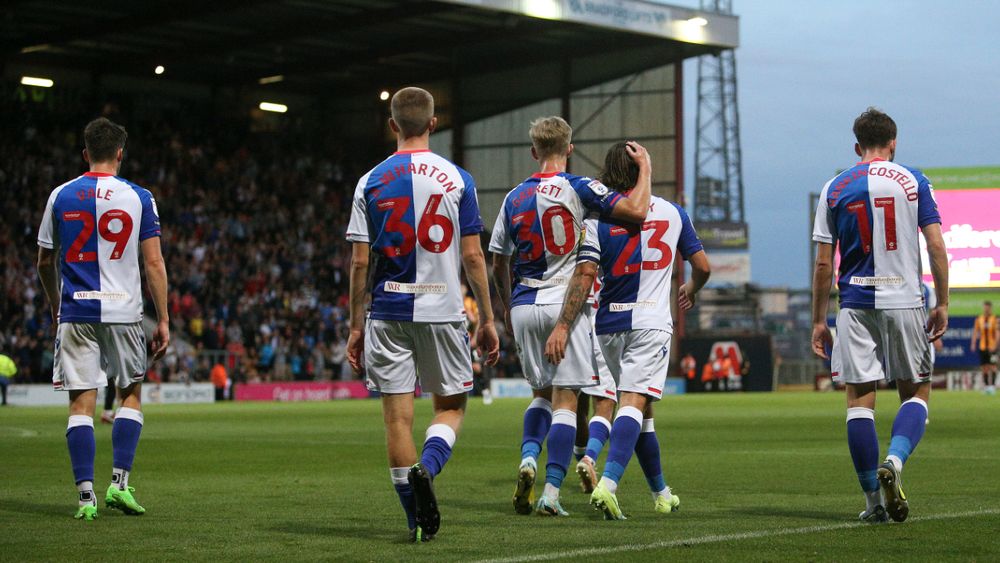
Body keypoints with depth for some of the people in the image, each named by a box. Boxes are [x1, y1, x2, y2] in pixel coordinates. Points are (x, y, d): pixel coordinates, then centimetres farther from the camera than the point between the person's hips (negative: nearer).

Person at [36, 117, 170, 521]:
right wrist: (163, 321, 2)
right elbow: (154, 263, -3)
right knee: (131, 394, 14)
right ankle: (120, 483, 5)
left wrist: (55, 305, 29)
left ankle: (86, 495, -4)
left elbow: (45, 263, 12)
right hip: (123, 312, -1)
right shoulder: (138, 198, 0)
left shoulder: (61, 196, 5)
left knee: (81, 403, 2)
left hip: (75, 311, 1)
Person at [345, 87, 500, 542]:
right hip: (443, 311, -1)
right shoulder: (456, 179, -1)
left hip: (387, 313, 1)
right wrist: (487, 320, 4)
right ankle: (426, 467, -17)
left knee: (397, 415, 5)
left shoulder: (370, 182, 2)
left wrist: (356, 326, 7)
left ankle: (418, 520, 3)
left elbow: (360, 262, 0)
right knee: (451, 406, 13)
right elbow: (472, 256, -2)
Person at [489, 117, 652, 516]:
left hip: (524, 307, 4)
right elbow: (636, 211, -15)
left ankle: (528, 456, -5)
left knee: (542, 393, 20)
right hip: (564, 304, -4)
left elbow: (498, 263, 15)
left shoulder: (515, 197, 9)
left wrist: (507, 309, 28)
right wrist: (645, 168, 1)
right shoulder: (578, 188, -6)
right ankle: (551, 491, -10)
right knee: (565, 400, -2)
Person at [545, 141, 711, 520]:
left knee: (638, 408, 15)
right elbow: (702, 266, 12)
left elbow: (584, 275, -12)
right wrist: (691, 291, 34)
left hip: (610, 324, 2)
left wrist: (563, 325, -15)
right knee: (635, 403, -11)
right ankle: (608, 484, -33)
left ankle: (661, 494, 27)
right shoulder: (673, 212, 5)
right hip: (651, 322, -2)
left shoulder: (598, 217, -1)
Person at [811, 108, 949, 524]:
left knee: (860, 397, 4)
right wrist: (942, 304, 2)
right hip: (905, 302, 0)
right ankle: (894, 460, -16)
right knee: (916, 392, 11)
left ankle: (874, 500, 1)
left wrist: (818, 321, 8)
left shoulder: (835, 189, 5)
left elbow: (824, 263, 3)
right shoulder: (913, 182, 3)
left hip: (856, 305, 1)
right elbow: (936, 245, -4)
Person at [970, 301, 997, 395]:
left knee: (992, 366, -9)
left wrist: (995, 344, -21)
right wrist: (973, 344, -3)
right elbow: (975, 332, 8)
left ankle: (992, 386, -11)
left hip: (992, 347, -4)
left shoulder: (995, 319, -4)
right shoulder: (979, 319, 7)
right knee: (984, 367, 5)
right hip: (982, 347, 4)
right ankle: (986, 386, 11)